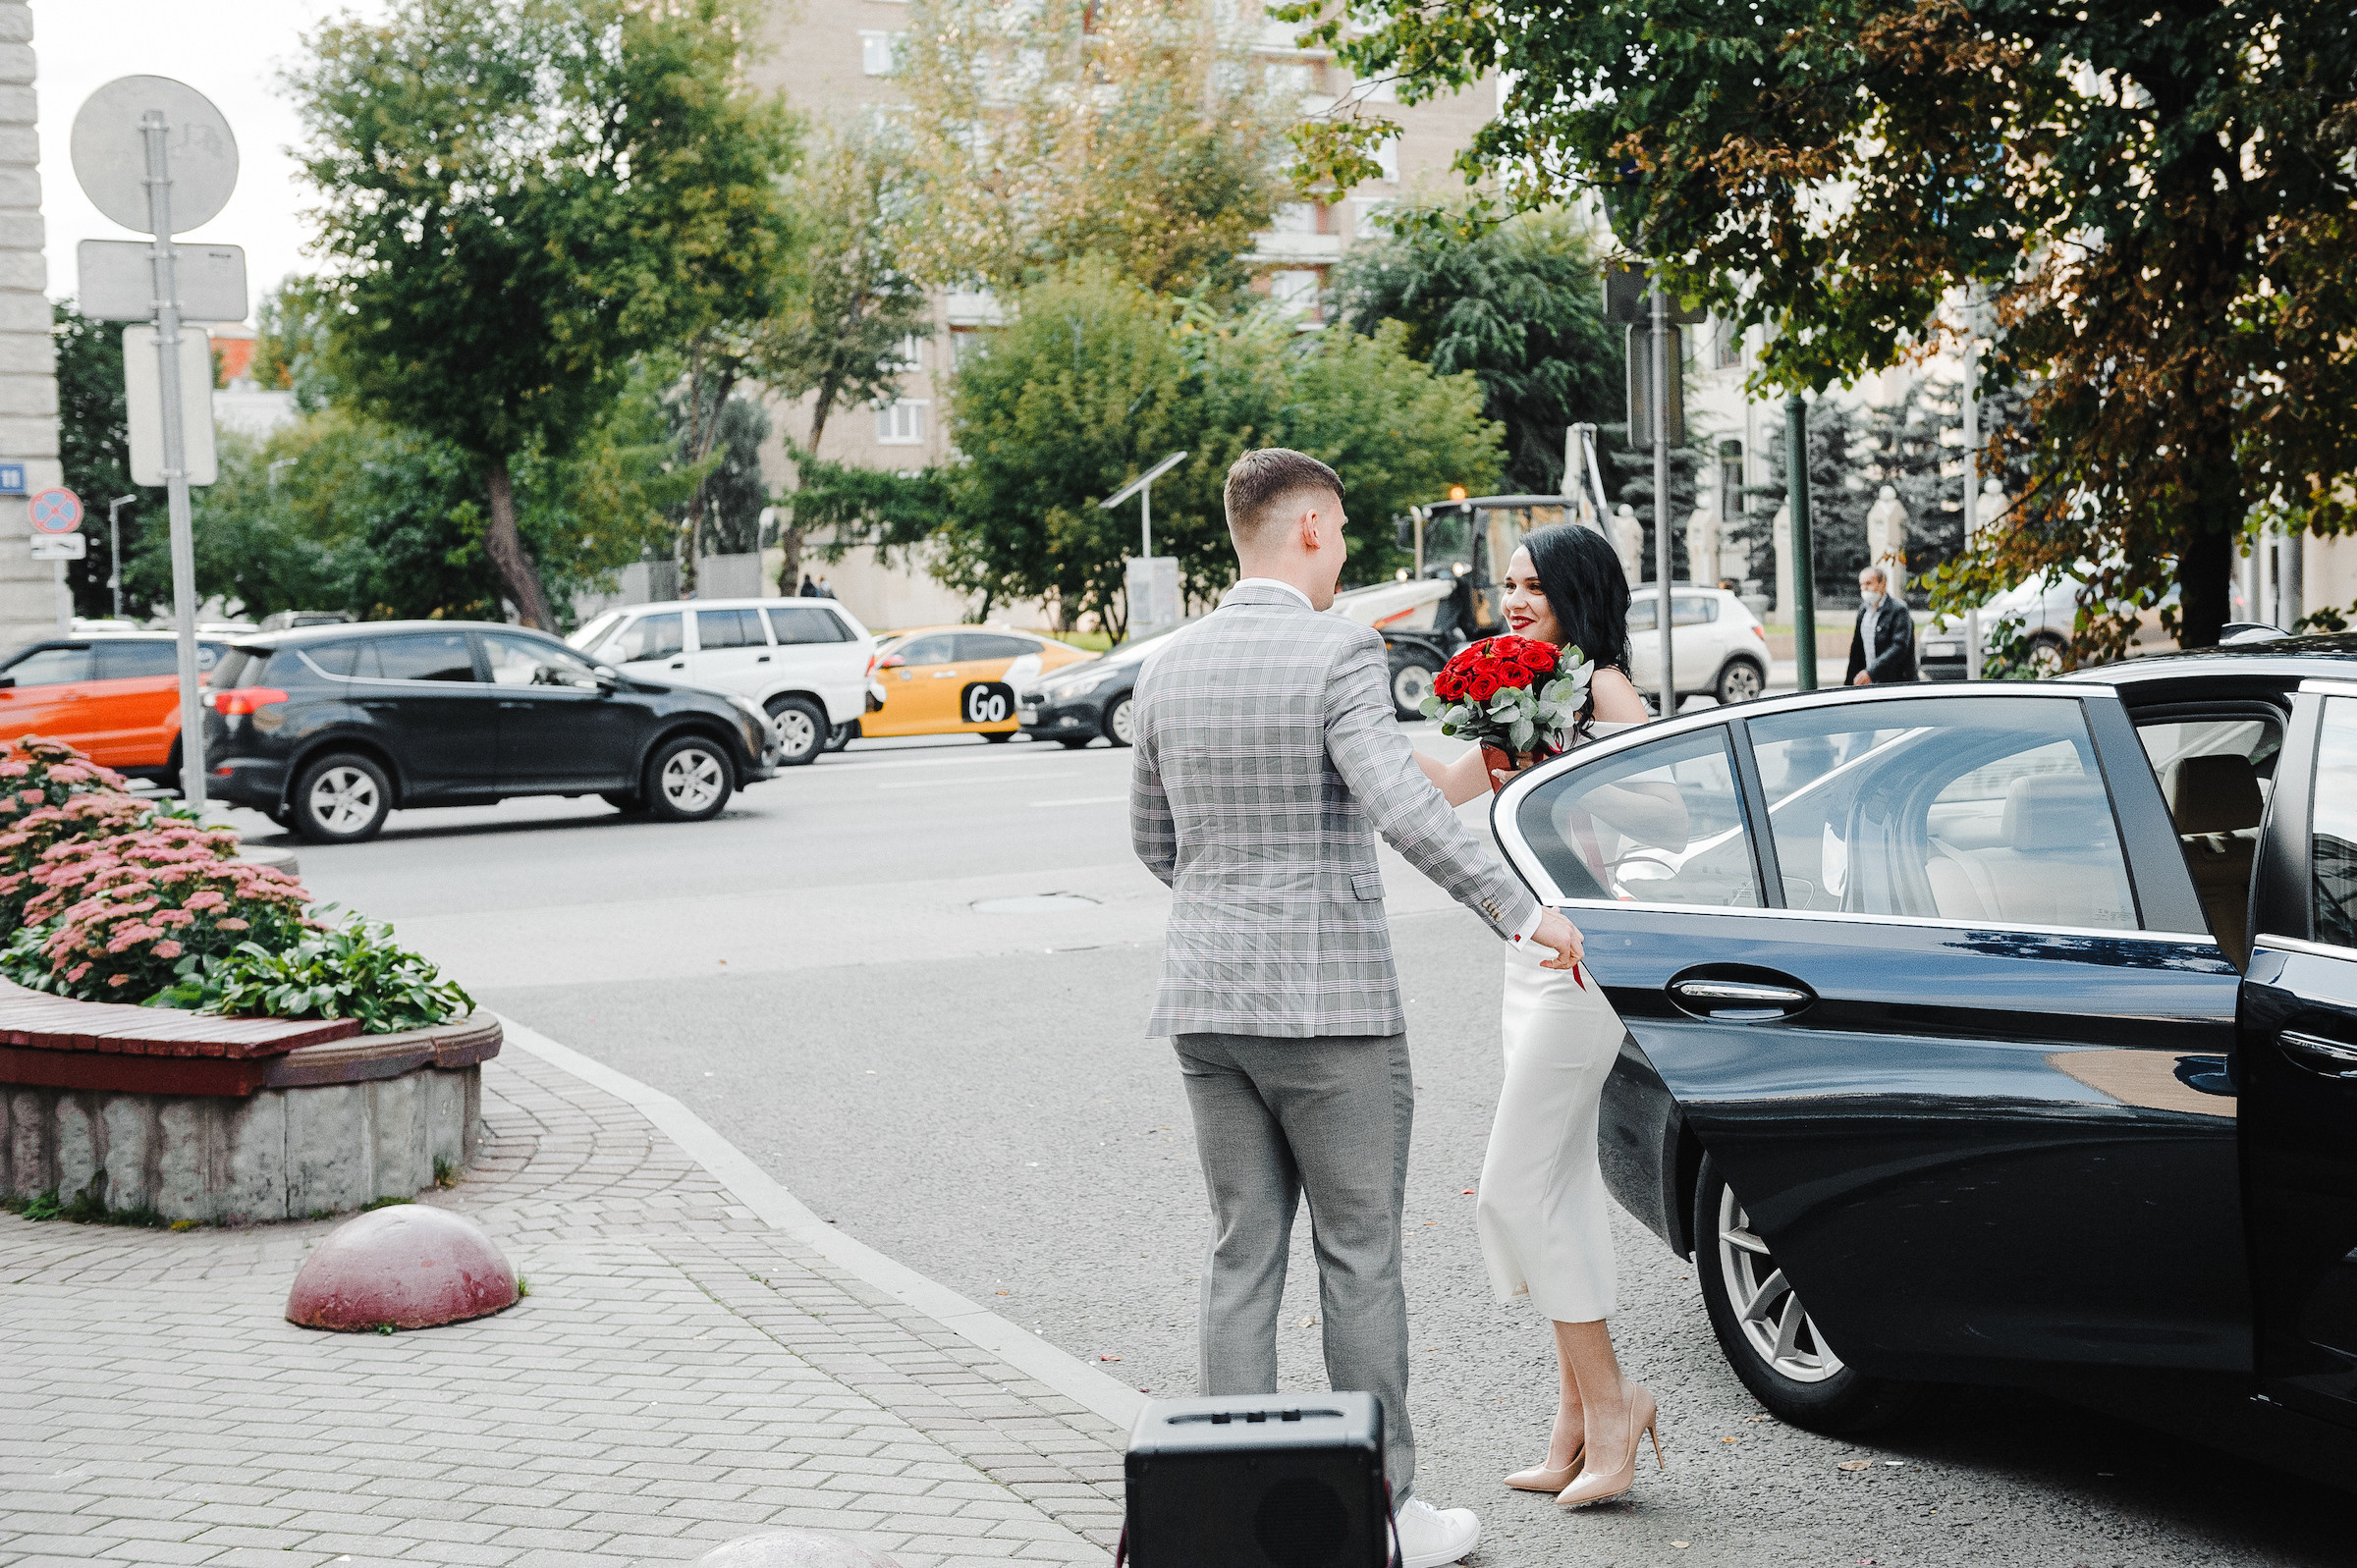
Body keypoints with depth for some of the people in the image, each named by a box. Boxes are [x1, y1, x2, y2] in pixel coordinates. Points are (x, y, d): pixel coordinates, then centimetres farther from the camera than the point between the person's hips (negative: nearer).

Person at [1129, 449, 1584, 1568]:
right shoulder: (1338, 654, -12)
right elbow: (1405, 811, -23)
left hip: (1205, 1001, 6)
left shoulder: (1169, 667, 9)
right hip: (1330, 1003, -6)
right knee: (1359, 1259, 4)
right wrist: (1522, 910, -15)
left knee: (1242, 1256, 11)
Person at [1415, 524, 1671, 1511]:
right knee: (1562, 1190, 11)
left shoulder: (1604, 688, -11)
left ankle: (1607, 1396, 1)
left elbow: (1668, 816, -21)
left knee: (1518, 1190, -9)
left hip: (1579, 959, -10)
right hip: (1533, 959, 10)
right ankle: (1578, 1419, 16)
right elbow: (1452, 786, 22)